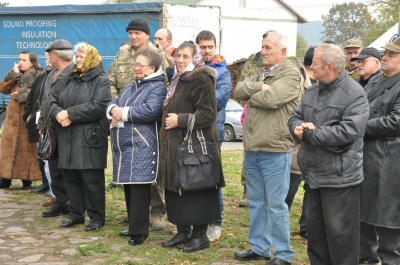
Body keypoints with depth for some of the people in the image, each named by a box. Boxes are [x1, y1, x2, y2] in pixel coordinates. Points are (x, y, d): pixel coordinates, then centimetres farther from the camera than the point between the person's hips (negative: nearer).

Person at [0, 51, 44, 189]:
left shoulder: (39, 76, -4)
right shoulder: (16, 75, 15)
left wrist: (22, 95, -13)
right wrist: (14, 75, -6)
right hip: (13, 117, 6)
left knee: (27, 148, -1)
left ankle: (27, 179, 6)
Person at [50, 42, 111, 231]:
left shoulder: (101, 80, -4)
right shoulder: (69, 78, 18)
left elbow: (98, 106, -18)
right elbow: (53, 98, 11)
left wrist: (69, 114, -17)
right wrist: (58, 113, -11)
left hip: (90, 138, -7)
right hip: (68, 138, 7)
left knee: (92, 179, -3)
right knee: (70, 176, 11)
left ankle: (97, 216, 10)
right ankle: (76, 213, 24)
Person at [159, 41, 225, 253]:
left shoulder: (201, 79, -12)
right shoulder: (178, 79, 16)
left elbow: (208, 114, -19)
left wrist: (180, 120, -19)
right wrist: (169, 121, 14)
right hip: (175, 144, 9)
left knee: (195, 191, -2)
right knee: (176, 189, 12)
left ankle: (200, 235, 11)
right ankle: (182, 232, 23)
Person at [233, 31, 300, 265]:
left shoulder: (290, 75, -10)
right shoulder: (261, 73, 16)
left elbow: (270, 98, -24)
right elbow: (239, 90, 3)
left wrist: (251, 96, -5)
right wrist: (259, 87, -12)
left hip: (275, 150, -8)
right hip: (252, 148, 8)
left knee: (275, 204, 0)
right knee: (256, 202, 15)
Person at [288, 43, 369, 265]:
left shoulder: (354, 94, -13)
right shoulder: (311, 91, 13)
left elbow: (348, 132, -24)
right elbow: (295, 118, 15)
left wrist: (309, 133, -16)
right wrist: (298, 127, -11)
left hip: (339, 177, -8)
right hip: (313, 174, 8)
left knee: (340, 236, 2)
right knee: (315, 232, 19)